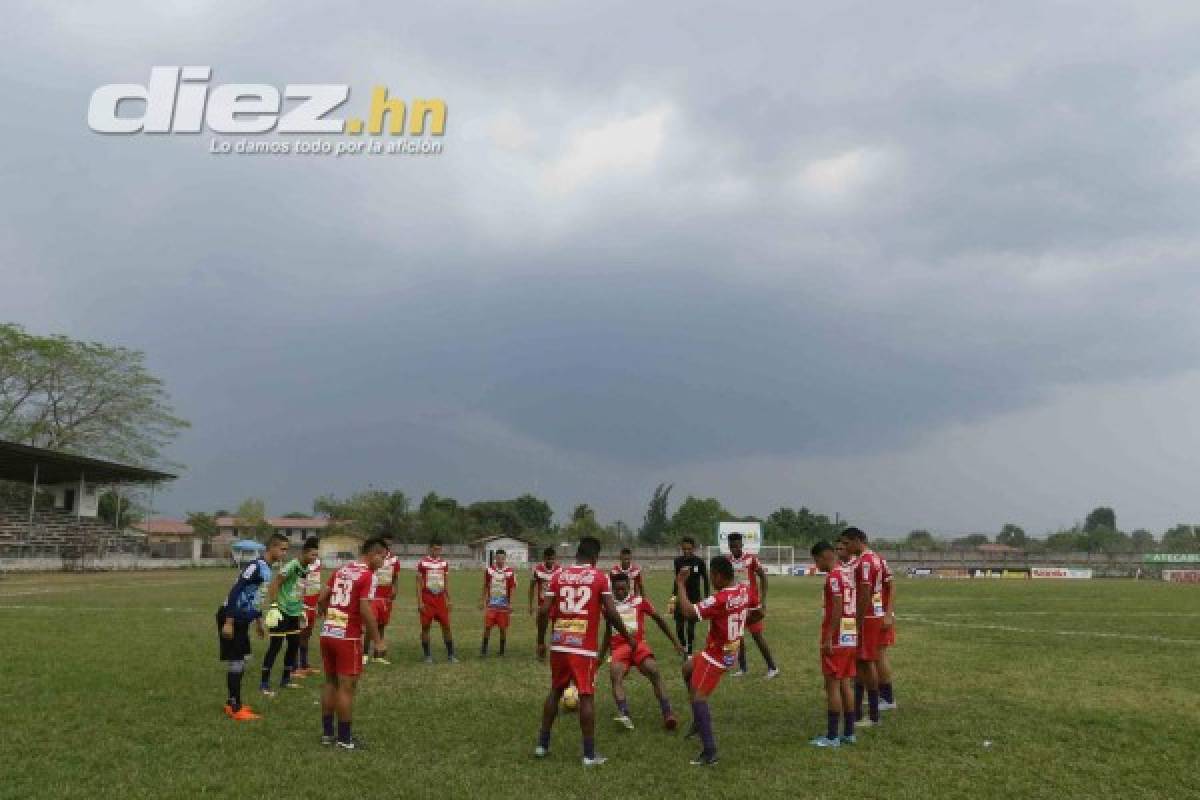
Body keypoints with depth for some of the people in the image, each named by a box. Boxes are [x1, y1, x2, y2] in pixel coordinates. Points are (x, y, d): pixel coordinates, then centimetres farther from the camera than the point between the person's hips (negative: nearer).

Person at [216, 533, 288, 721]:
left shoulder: (267, 568, 9)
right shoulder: (256, 566, -20)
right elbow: (235, 591, -25)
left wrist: (258, 622, 27)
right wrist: (229, 622, -25)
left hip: (242, 620, 9)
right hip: (232, 619, -9)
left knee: (240, 663, 14)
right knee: (235, 663, -4)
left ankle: (232, 703, 24)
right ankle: (236, 709, 3)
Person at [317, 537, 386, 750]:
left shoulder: (340, 570, 11)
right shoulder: (368, 576, -12)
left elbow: (321, 599, 14)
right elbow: (365, 610, -18)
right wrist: (377, 639, -9)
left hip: (327, 634, 8)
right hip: (348, 637, -8)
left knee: (330, 682, 16)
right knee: (346, 686, 1)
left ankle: (327, 733, 24)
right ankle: (344, 738, 7)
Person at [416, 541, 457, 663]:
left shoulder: (444, 563, 8)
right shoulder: (422, 563, -4)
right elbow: (419, 584, -4)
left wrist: (449, 600, 7)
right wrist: (420, 602, -9)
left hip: (440, 599, 3)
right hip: (427, 599, -3)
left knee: (446, 625, 0)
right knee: (425, 627, 1)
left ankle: (450, 654, 7)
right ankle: (427, 655, 11)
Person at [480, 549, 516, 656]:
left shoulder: (510, 572, -5)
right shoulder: (489, 570, 1)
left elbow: (511, 590, -1)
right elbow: (485, 587, 10)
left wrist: (510, 604, -5)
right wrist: (482, 601, 9)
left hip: (504, 604, -1)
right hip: (491, 604, 1)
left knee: (503, 627, 4)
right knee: (487, 626, -3)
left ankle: (502, 650, 17)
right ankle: (484, 648, 8)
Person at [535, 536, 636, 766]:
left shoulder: (559, 575, 5)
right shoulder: (600, 577, -3)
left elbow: (544, 612, 0)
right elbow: (610, 613, -9)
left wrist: (541, 642, 12)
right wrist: (629, 638, 4)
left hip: (559, 645, 4)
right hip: (584, 647, -4)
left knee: (555, 691, 19)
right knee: (586, 697, 3)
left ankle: (543, 744, 26)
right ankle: (589, 754, 4)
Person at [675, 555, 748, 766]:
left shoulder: (719, 599, -29)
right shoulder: (744, 590, -4)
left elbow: (688, 612, -32)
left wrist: (680, 584, -24)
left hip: (715, 656, -9)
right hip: (732, 651, 9)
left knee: (698, 697, -5)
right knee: (688, 668, 26)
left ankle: (710, 752, -6)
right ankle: (699, 721, 32)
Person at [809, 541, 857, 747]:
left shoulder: (833, 576, -14)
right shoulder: (849, 573, 13)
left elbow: (837, 609, -20)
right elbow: (852, 606, 15)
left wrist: (827, 638, -19)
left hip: (836, 639, -9)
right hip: (851, 637, 9)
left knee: (832, 685, -3)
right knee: (845, 684, 13)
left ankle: (832, 737, 1)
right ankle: (849, 733, 18)